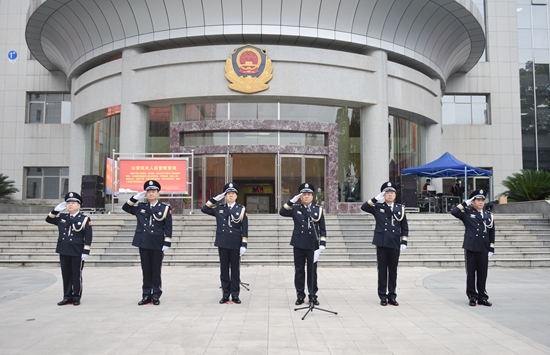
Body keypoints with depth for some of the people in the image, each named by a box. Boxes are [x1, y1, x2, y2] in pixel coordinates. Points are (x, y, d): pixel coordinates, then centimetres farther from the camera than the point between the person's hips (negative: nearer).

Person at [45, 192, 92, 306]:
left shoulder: (85, 219, -5)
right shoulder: (61, 217, 9)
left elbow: (88, 237, -8)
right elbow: (49, 219, 20)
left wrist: (86, 252, -13)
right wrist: (56, 210, 4)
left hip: (77, 253, -5)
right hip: (63, 252, 5)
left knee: (76, 275, 5)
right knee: (66, 275, 11)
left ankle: (76, 297, 15)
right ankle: (67, 297, 20)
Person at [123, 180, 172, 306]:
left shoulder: (165, 208, -2)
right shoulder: (140, 207, 9)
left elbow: (168, 227, -4)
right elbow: (125, 207, 16)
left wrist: (167, 243, -10)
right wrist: (135, 198, 3)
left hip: (157, 244, -3)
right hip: (143, 243, 3)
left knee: (156, 271, 4)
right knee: (146, 270, 9)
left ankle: (156, 296, 14)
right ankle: (146, 295, 17)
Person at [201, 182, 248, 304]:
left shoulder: (241, 209, 0)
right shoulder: (219, 209, 8)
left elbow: (244, 229, -2)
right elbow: (204, 209, 10)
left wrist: (244, 244, -9)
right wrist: (215, 199, 2)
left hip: (235, 244, -2)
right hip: (222, 243, 2)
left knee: (235, 269, 5)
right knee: (224, 270, 7)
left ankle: (235, 295, 14)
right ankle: (225, 294, 16)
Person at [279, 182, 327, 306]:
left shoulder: (318, 210, 5)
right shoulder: (295, 209, 6)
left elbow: (322, 229, 4)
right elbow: (282, 212, -7)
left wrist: (322, 243, -5)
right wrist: (292, 201, -12)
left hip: (312, 245, 0)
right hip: (299, 245, 1)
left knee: (312, 271, 6)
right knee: (299, 270, 7)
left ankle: (313, 295, 17)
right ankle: (300, 295, 16)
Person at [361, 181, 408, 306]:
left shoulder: (400, 208, 9)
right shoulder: (377, 207, 4)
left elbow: (404, 227, 10)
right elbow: (364, 207, -10)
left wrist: (404, 242, 2)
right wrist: (376, 199, -15)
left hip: (395, 244, 2)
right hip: (382, 243, -2)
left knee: (393, 270, 8)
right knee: (382, 270, 4)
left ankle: (392, 296, 18)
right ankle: (383, 296, 13)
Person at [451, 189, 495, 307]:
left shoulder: (489, 215, 12)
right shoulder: (467, 213, 3)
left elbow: (491, 234, 12)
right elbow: (453, 212, -13)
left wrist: (491, 249, 7)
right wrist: (465, 203, -5)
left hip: (483, 249, 3)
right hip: (470, 248, -2)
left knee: (483, 274, 7)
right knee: (471, 273, 3)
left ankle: (482, 297, 17)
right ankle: (472, 297, 12)